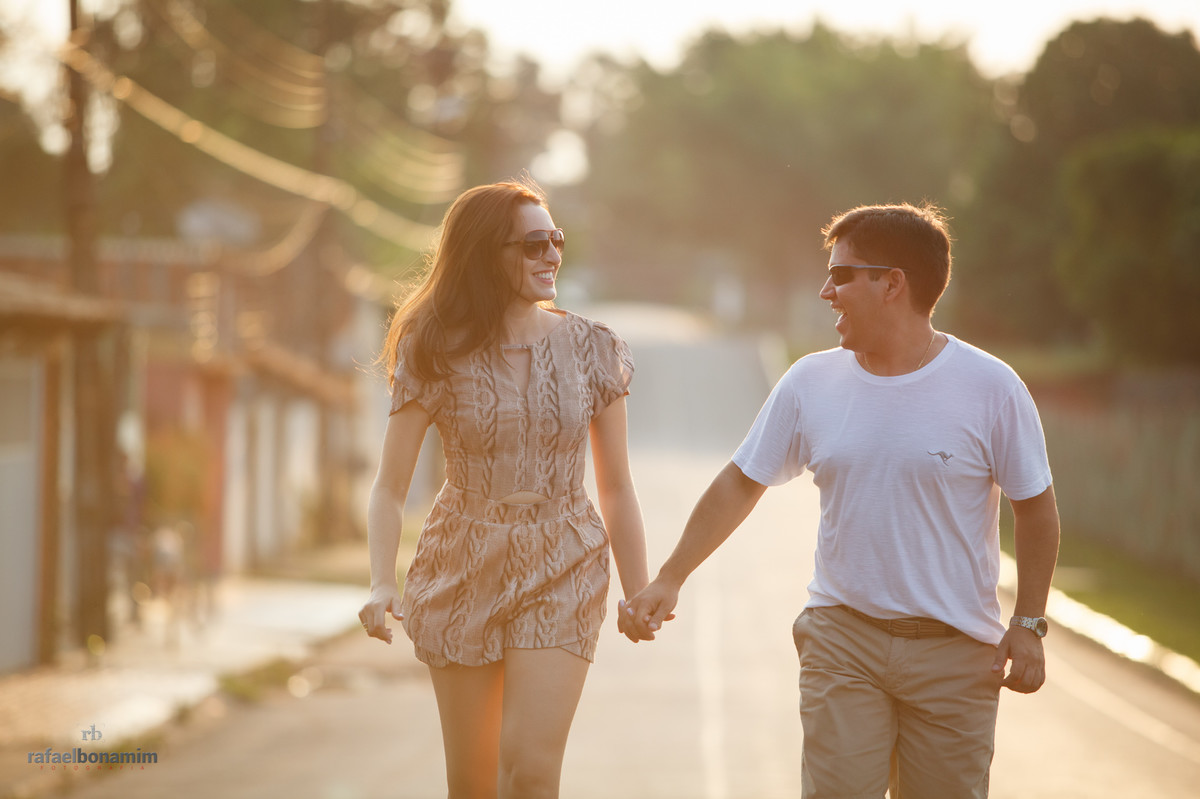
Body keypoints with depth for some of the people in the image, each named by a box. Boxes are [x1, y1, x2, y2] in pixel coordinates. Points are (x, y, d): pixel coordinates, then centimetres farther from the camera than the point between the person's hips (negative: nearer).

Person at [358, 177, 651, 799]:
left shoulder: (591, 349, -1)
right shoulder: (436, 355, -4)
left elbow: (615, 488, 6)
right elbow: (389, 487, -5)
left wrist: (639, 595, 4)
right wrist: (382, 582, -20)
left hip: (560, 573, 0)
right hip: (461, 573, 1)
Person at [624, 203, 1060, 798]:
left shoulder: (990, 387, -6)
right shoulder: (811, 384, 2)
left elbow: (1035, 508, 1)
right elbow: (740, 483, 11)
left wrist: (1028, 625, -3)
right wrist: (670, 580, 9)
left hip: (955, 651, -2)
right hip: (841, 640, 2)